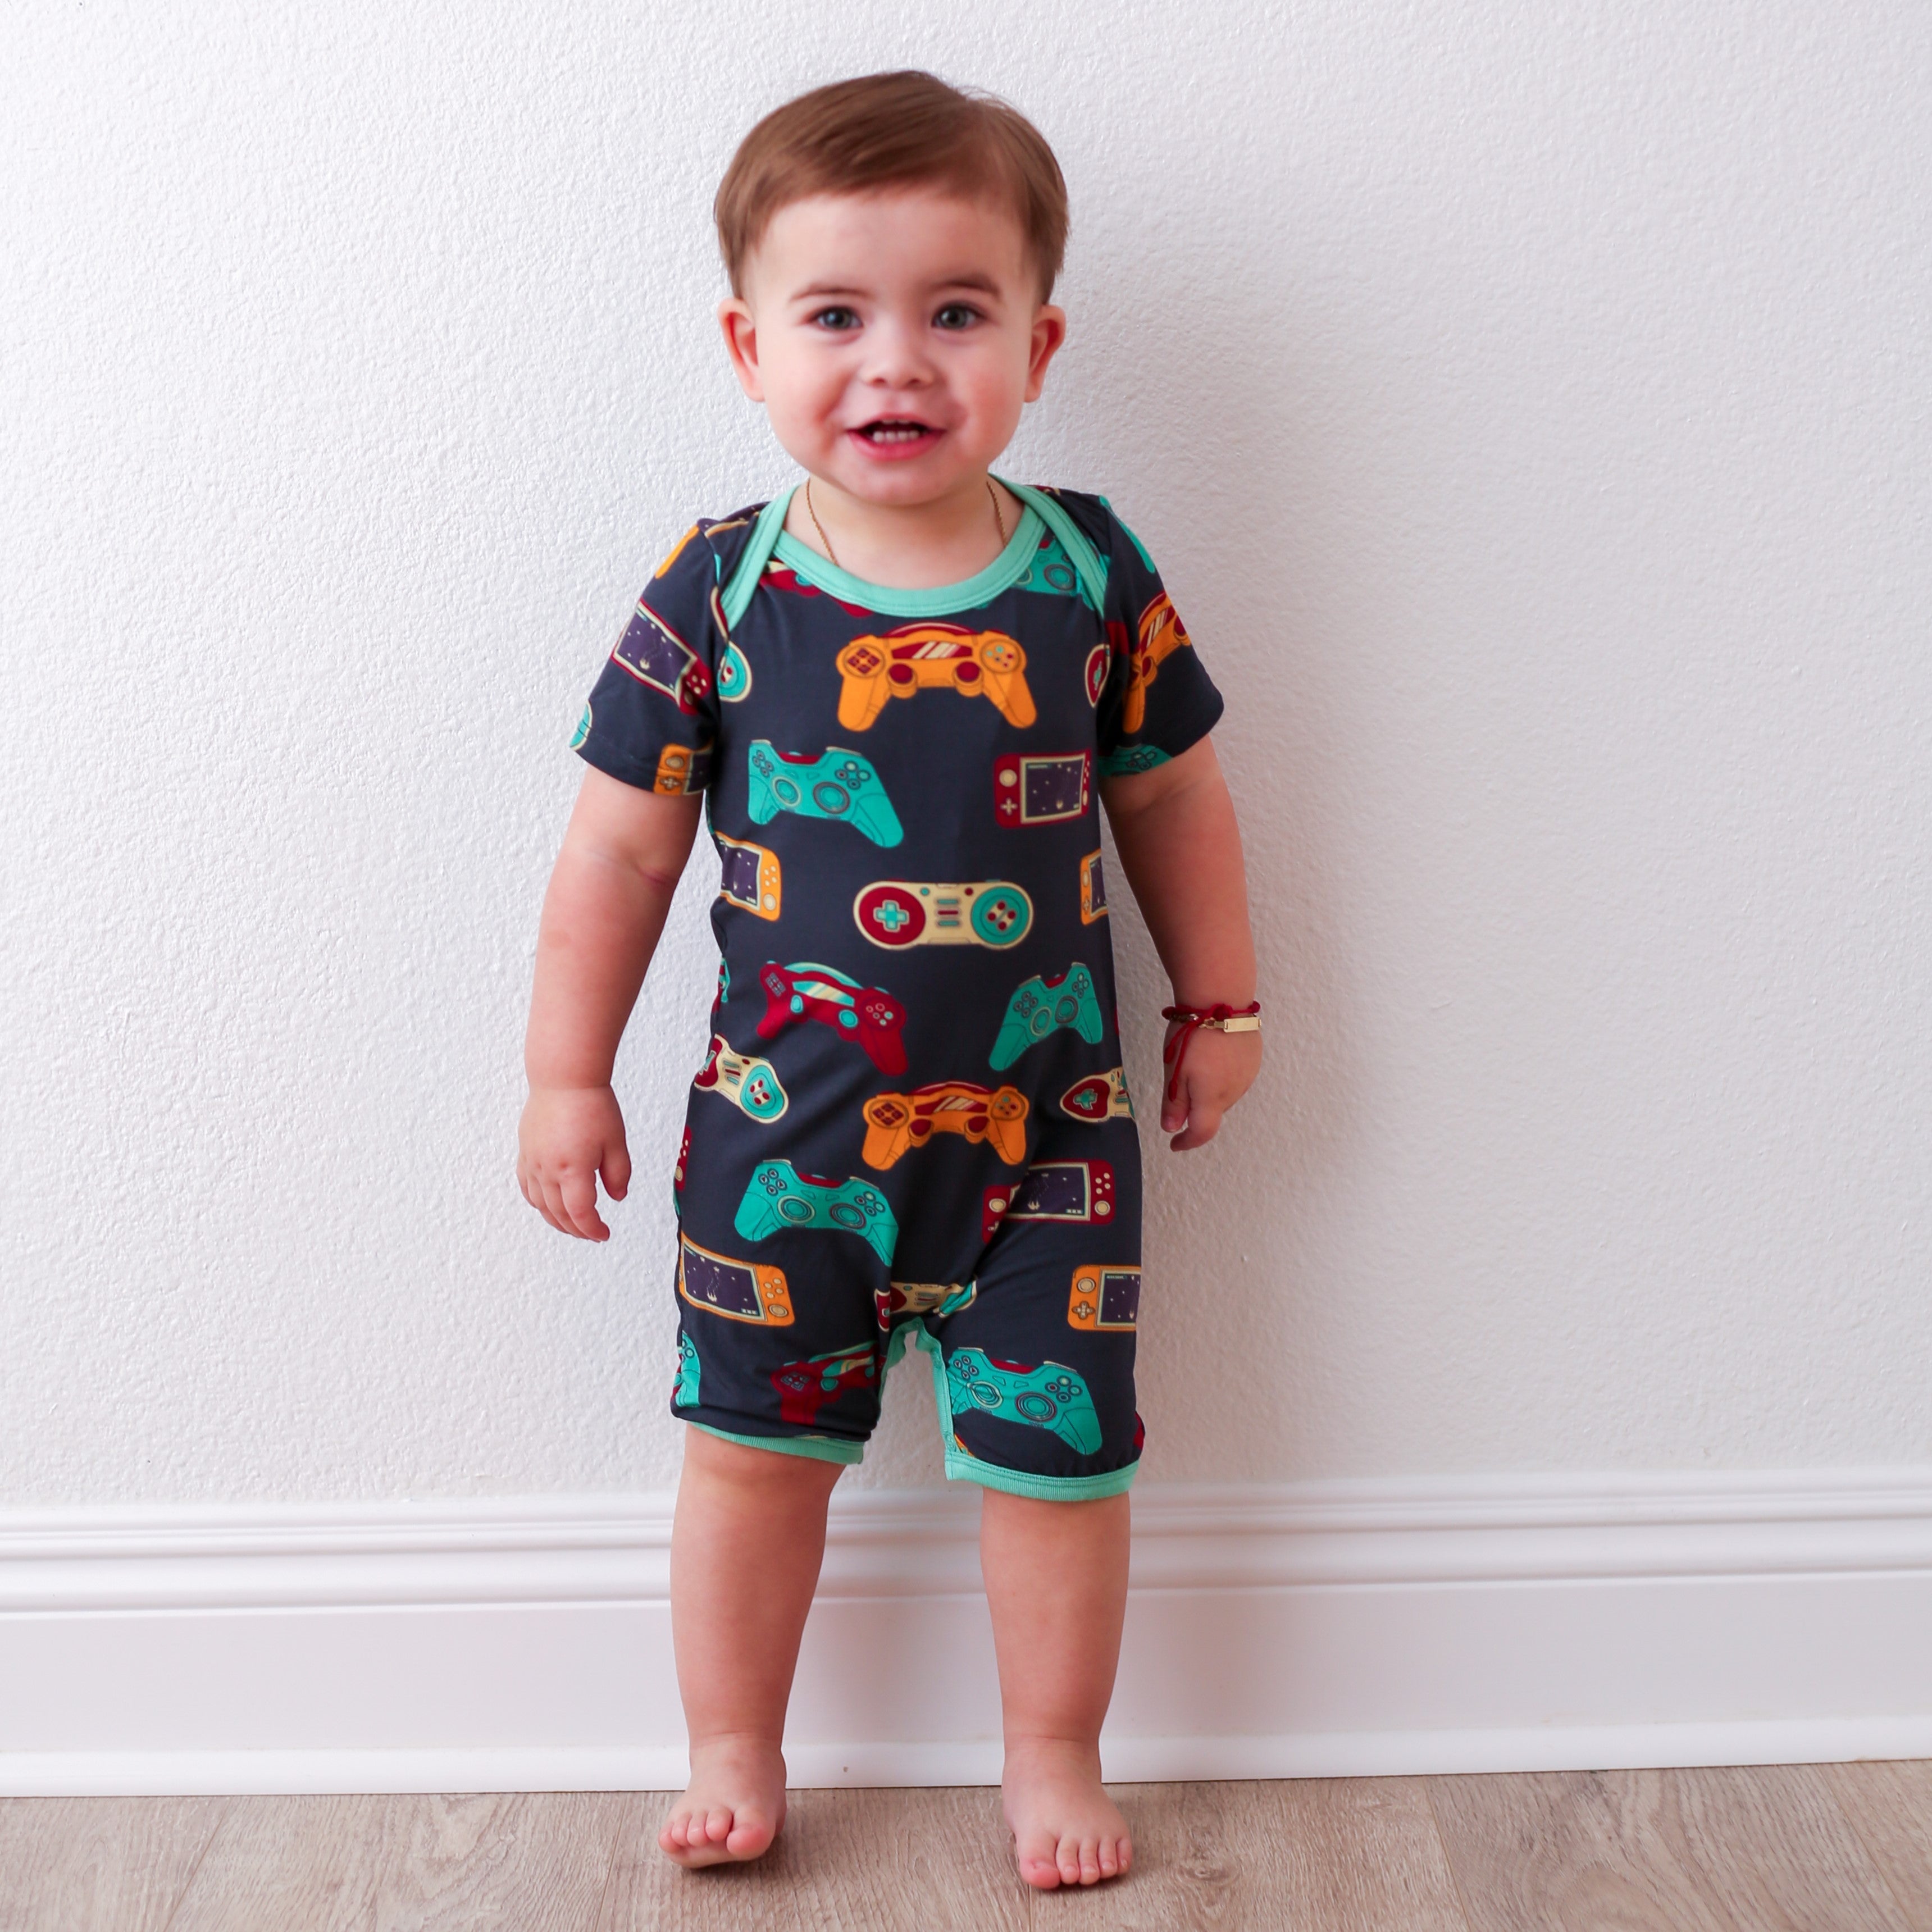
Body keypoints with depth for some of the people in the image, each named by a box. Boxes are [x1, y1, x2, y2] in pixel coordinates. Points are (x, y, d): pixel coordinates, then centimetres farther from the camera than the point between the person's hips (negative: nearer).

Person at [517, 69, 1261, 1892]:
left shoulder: (1092, 573, -9)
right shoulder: (714, 592, -11)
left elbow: (1172, 795, 5)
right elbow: (620, 848, -3)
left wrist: (1219, 1005, 13)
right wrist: (567, 1078, 1)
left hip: (1042, 1127, 1)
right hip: (780, 1128, 0)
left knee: (1056, 1458, 9)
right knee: (753, 1448, 14)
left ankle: (1052, 1757, 34)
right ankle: (732, 1753, 37)